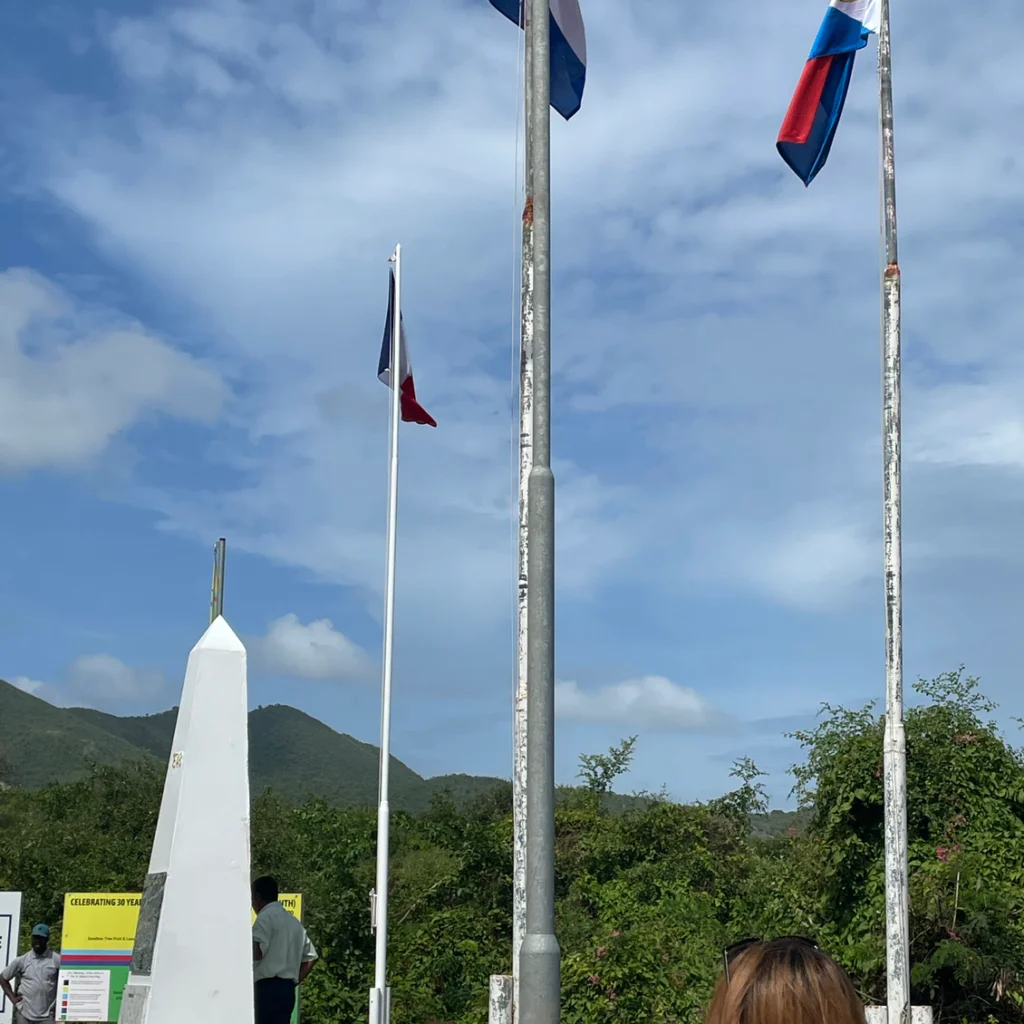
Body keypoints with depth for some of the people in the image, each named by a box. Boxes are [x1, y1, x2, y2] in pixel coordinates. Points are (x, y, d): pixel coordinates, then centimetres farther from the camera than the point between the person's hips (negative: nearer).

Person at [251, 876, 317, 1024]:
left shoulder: (266, 917, -5)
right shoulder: (294, 922, 22)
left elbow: (256, 952, -19)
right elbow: (310, 957, 24)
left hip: (268, 989, -8)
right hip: (287, 990, 8)